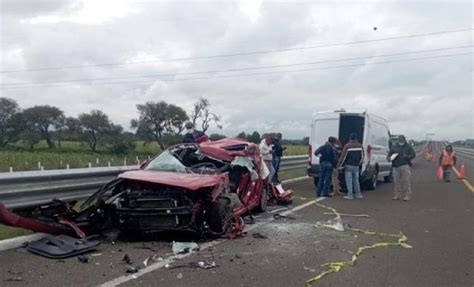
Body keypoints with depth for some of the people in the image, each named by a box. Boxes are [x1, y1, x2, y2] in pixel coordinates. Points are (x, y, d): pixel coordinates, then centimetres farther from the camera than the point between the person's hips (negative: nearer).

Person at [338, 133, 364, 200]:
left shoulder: (347, 146, -11)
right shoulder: (360, 145, 2)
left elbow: (343, 157, -12)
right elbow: (362, 156, 8)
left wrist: (339, 164, -1)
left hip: (348, 166, -4)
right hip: (356, 166, 4)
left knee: (349, 181, 1)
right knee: (356, 180, 15)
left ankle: (350, 195, 0)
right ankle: (358, 194, 17)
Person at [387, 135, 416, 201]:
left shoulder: (408, 147, 10)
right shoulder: (394, 147, 14)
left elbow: (413, 155, 4)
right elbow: (388, 156, 16)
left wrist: (406, 156, -14)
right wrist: (390, 158, -8)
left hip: (405, 166, -2)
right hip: (396, 166, 2)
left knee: (406, 181, -8)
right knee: (396, 181, 1)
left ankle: (408, 195, -4)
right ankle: (397, 195, 9)